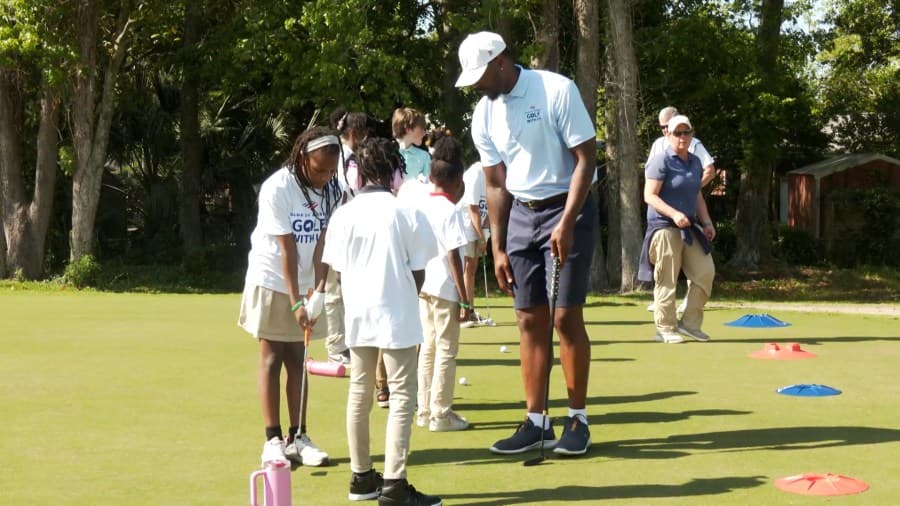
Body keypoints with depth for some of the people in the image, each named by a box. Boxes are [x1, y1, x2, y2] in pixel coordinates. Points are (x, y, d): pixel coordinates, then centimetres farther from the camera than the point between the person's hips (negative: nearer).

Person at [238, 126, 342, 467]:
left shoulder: (331, 190, -4)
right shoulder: (278, 188, -19)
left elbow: (322, 243, -8)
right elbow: (287, 249, -20)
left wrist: (319, 289, -17)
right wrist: (295, 301, -21)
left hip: (303, 285, 5)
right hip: (271, 281, -5)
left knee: (298, 359, 7)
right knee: (271, 358, 0)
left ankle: (298, 438, 11)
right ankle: (273, 440, 4)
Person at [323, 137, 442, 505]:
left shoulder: (344, 214, 1)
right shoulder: (406, 213, -8)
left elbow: (338, 269, 5)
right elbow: (418, 272, -5)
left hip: (357, 314, 4)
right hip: (396, 315, -4)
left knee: (359, 392, 15)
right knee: (402, 395, 0)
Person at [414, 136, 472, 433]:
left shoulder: (420, 207, 7)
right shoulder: (451, 212, -13)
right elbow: (453, 257, -16)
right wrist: (464, 300, -13)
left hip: (422, 285, 7)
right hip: (445, 288, -7)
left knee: (428, 347, 15)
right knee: (446, 350, 0)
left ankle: (425, 410, 20)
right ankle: (440, 414, 3)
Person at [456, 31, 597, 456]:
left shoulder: (556, 91, -15)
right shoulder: (484, 115, 2)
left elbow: (585, 158, -15)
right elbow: (496, 184, 9)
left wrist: (566, 224, -21)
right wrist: (498, 248, 7)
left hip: (567, 209, -5)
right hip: (521, 214, 5)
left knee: (566, 317, -7)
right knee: (530, 320, 4)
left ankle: (577, 420, 5)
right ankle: (536, 423, 10)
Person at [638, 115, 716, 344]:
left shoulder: (695, 162, 14)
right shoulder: (661, 161, -10)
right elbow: (649, 196, -15)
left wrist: (706, 222, 13)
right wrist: (674, 214, -25)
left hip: (689, 228, 8)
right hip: (664, 227, -7)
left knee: (705, 272, 4)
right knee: (667, 280, -4)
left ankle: (690, 322, 15)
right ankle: (665, 329, 6)